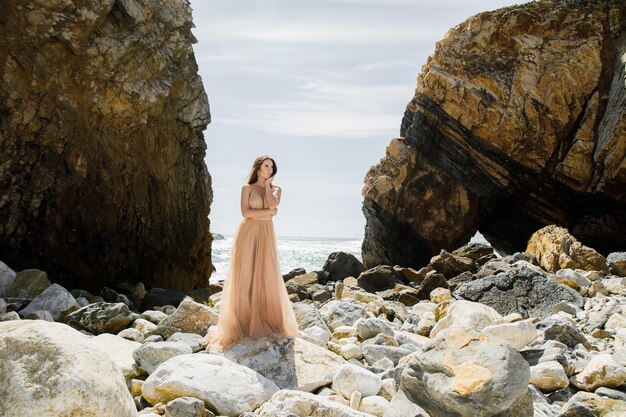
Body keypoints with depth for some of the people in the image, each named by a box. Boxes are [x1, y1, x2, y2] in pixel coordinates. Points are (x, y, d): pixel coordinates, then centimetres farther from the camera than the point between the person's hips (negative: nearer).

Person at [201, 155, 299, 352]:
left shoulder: (275, 189, 13)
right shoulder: (247, 188, 6)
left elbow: (272, 203, -9)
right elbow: (246, 212, -8)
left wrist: (267, 183, 1)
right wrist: (268, 212, -7)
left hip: (266, 236, 3)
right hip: (247, 234, -2)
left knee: (266, 277, -3)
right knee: (245, 277, -5)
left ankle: (265, 321, 5)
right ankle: (243, 323, -1)